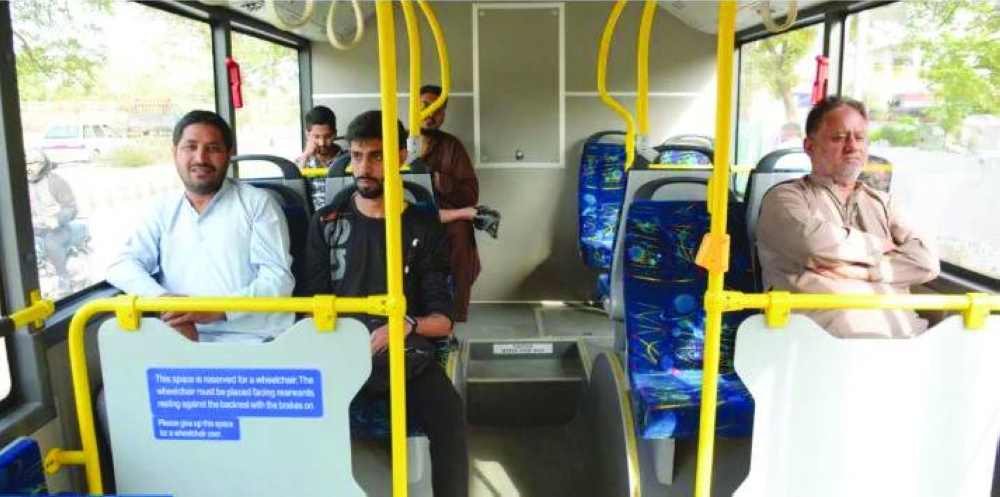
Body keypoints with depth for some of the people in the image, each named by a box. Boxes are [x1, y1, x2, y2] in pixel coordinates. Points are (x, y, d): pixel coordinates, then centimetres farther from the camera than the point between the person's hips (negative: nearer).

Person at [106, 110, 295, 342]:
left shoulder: (258, 203, 5)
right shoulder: (163, 210, 17)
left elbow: (279, 279, -4)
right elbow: (122, 265, 7)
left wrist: (216, 309, -18)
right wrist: (163, 300, -14)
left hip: (253, 340, -3)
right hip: (184, 341, 4)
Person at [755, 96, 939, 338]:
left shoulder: (882, 202, 23)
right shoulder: (785, 197, 8)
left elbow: (927, 260, 9)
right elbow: (815, 241, -13)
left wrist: (861, 270, -7)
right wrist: (880, 244, 4)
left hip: (904, 332, 5)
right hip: (830, 335, -4)